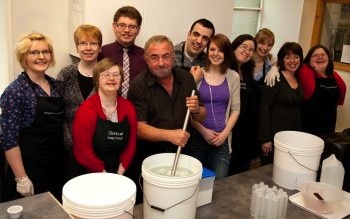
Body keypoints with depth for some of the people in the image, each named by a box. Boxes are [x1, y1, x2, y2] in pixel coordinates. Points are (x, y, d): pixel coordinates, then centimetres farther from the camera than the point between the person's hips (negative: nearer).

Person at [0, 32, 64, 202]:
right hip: (30, 169, -6)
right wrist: (21, 178, -17)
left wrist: (65, 158, 12)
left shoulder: (54, 84, 6)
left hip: (57, 165, 6)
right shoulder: (15, 91, -14)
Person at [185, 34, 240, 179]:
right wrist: (203, 130, -9)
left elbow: (235, 109, 8)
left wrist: (225, 132, -4)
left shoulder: (233, 77, 4)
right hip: (197, 136, -2)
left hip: (222, 139, 2)